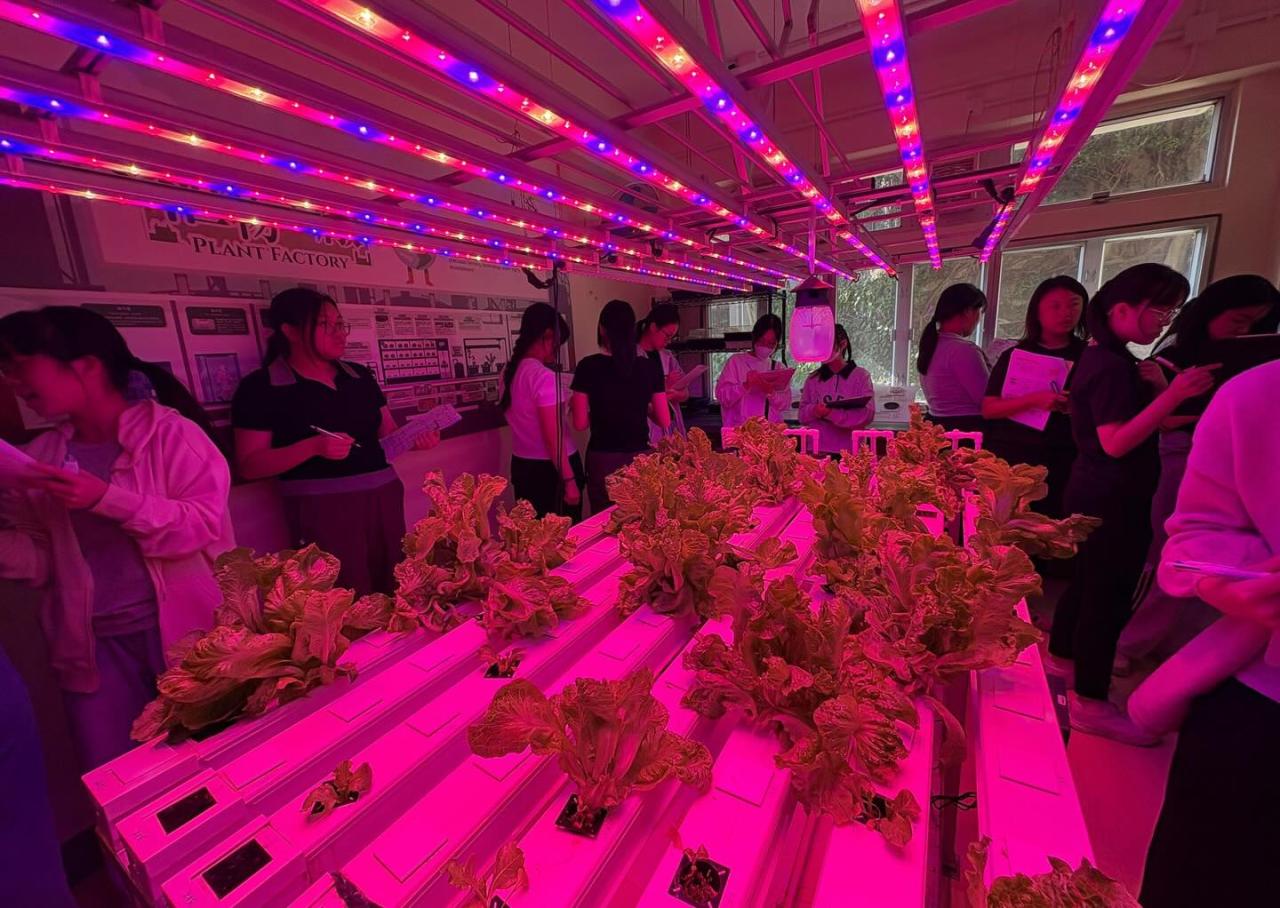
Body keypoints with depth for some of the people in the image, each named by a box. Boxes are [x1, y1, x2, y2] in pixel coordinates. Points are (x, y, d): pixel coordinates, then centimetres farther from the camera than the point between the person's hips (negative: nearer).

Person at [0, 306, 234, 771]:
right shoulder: (40, 458, 7)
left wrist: (108, 499, -23)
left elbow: (206, 524, -16)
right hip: (92, 643, 5)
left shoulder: (170, 432, -9)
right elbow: (39, 555, 9)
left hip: (184, 628, -4)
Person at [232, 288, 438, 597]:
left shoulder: (360, 375, 11)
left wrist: (415, 438, -6)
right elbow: (250, 465, -7)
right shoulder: (260, 387, -4)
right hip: (322, 510, -5)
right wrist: (314, 446, -22)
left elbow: (388, 433, 16)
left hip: (383, 499, 5)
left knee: (393, 592, 12)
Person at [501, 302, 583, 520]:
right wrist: (569, 480, -15)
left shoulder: (509, 372, 6)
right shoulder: (544, 376, -18)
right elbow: (553, 438, -19)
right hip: (549, 469, -8)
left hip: (522, 466, 8)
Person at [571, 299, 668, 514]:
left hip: (603, 460, -1)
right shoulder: (650, 367, -2)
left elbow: (580, 424, -6)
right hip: (639, 457, 2)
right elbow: (665, 421, 1)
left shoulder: (589, 366, -8)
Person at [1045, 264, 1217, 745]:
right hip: (1114, 501, -10)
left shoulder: (1100, 357, 13)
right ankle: (1090, 703, 8)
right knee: (1108, 596, -3)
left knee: (1087, 583, 21)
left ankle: (1061, 658, 37)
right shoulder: (1113, 366, -18)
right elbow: (1116, 443, -24)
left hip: (1095, 494, 10)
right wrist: (1173, 395, -28)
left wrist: (1150, 387, 9)